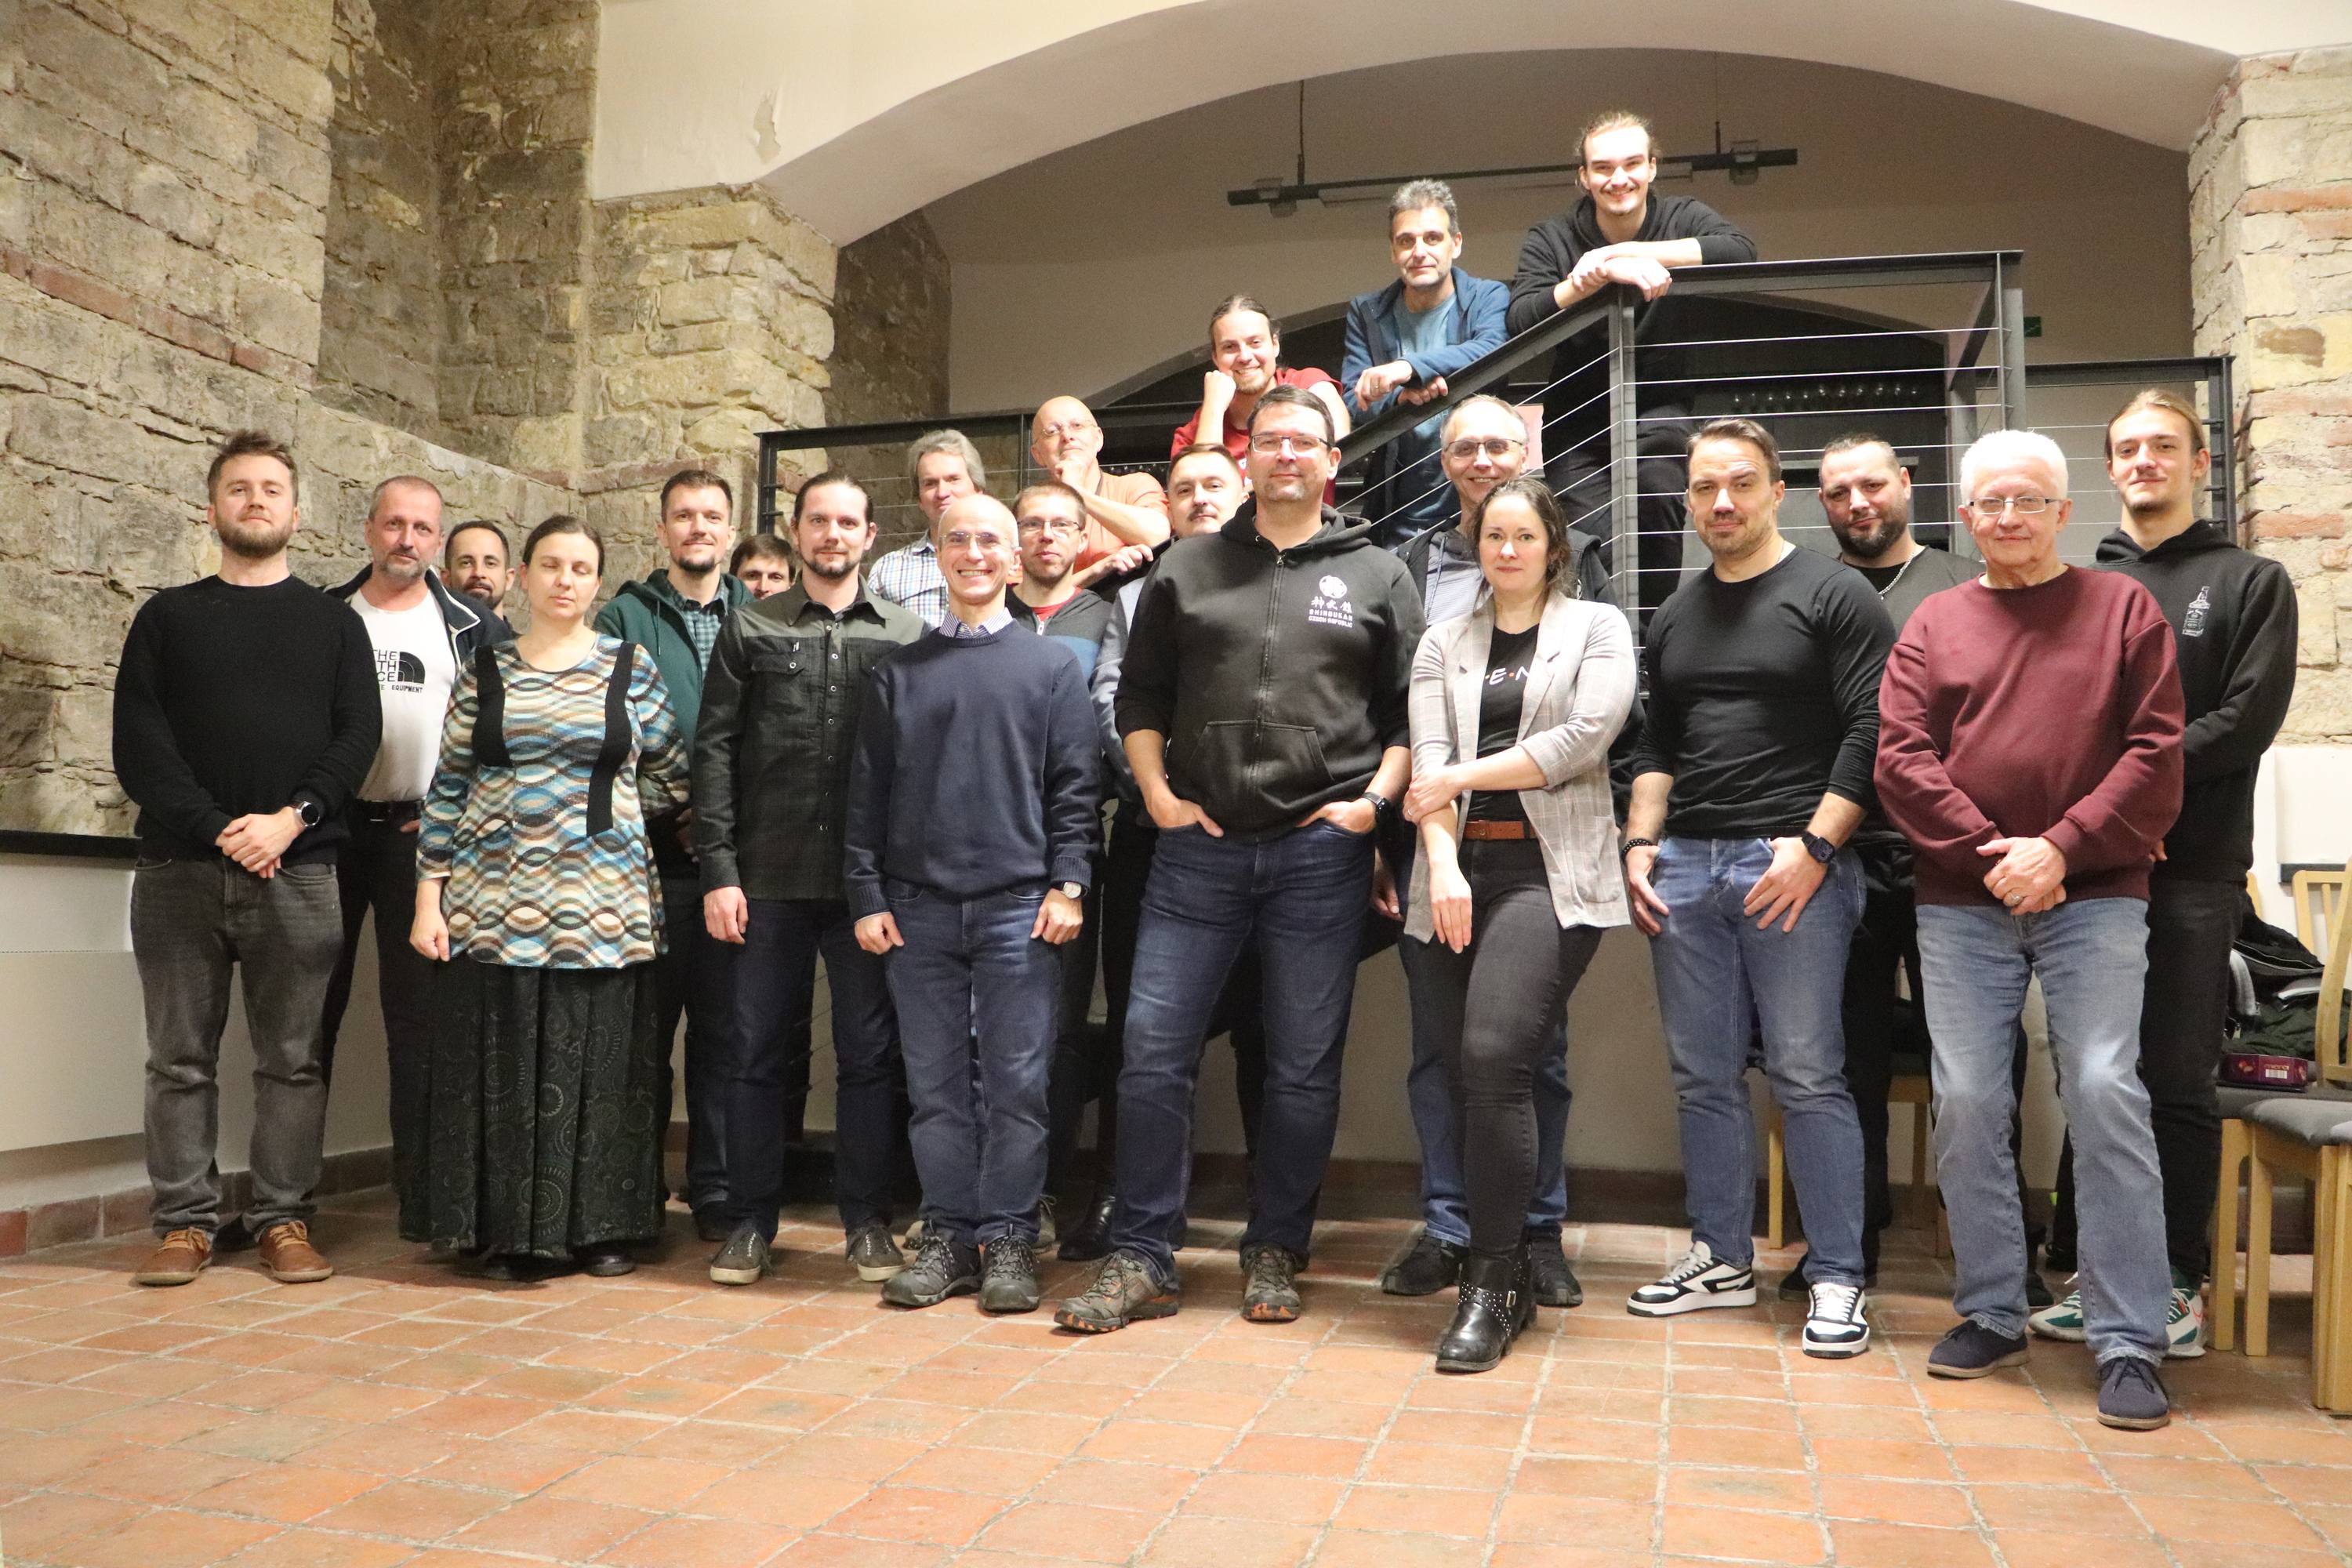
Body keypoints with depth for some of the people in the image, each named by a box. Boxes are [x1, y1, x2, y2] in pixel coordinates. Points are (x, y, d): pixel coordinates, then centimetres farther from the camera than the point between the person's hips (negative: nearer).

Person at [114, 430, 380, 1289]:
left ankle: (284, 1220, 8)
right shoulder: (166, 616, 13)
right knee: (181, 1057, 3)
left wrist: (290, 819, -13)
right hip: (180, 868, 1)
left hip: (298, 872, 0)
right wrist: (217, 827, -11)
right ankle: (184, 1221, 10)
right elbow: (137, 743, 2)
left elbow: (358, 735, 2)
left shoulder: (333, 621, 13)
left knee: (293, 1057, 1)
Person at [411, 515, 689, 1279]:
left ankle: (601, 1227, 15)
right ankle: (504, 1231, 13)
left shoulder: (631, 667, 6)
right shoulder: (485, 671, 9)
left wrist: (600, 805, 2)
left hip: (603, 904, -1)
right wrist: (430, 893, 1)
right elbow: (448, 787, 7)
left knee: (599, 1061, 3)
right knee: (501, 1065, 2)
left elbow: (673, 779, 8)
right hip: (494, 902, 1)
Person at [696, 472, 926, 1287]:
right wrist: (718, 870, -5)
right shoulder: (750, 631, 9)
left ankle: (867, 1221, 16)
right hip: (767, 877, 0)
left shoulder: (906, 634, 8)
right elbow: (714, 752, 4)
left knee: (870, 1053, 4)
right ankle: (751, 1221, 18)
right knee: (758, 1051, 6)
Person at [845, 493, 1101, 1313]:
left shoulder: (1053, 663, 7)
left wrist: (1068, 884, -7)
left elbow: (1076, 784, 2)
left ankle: (1008, 1240, 9)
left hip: (1020, 905, -2)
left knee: (1016, 1082, -1)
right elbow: (868, 790, 9)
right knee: (936, 1083, 6)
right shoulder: (899, 671, 12)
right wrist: (867, 894, 2)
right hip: (919, 906, 2)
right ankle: (947, 1237, 15)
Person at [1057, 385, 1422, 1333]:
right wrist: (1156, 791, 2)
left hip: (1321, 851, -1)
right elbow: (1139, 694, 14)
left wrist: (1375, 798, -6)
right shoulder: (1187, 569, 12)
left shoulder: (1376, 576, 9)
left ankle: (1274, 1254, 21)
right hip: (1199, 845, 1)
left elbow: (1410, 708, 7)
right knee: (1153, 1050, -2)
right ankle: (1142, 1260, 8)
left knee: (1304, 1068, 5)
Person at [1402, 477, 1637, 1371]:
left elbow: (1581, 739, -6)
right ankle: (1510, 1268, 16)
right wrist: (1443, 863, -11)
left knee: (1494, 1054, -19)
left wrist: (1459, 779, -4)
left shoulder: (1597, 628, 10)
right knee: (1466, 1070, 1)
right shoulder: (1444, 643, 17)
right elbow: (1428, 758, 5)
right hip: (1457, 870, 4)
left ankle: (1492, 1287, -10)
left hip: (1550, 869, -4)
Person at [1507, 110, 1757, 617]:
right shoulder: (1550, 240, -1)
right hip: (1579, 422, 0)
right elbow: (1519, 321, -19)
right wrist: (1604, 272, -33)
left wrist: (1618, 253, -26)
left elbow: (1741, 249, -22)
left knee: (1655, 485, -27)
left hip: (1662, 409, 0)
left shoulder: (1683, 218, 1)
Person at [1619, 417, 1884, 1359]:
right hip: (1684, 866, 6)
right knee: (1704, 1077, 9)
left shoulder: (1833, 596, 0)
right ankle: (1722, 1258, 20)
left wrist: (1816, 846, -14)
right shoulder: (1675, 618, 18)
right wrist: (1641, 843, 8)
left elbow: (1870, 731, -7)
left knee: (1807, 1077, -5)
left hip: (1793, 863, -5)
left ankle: (1836, 1277, 5)